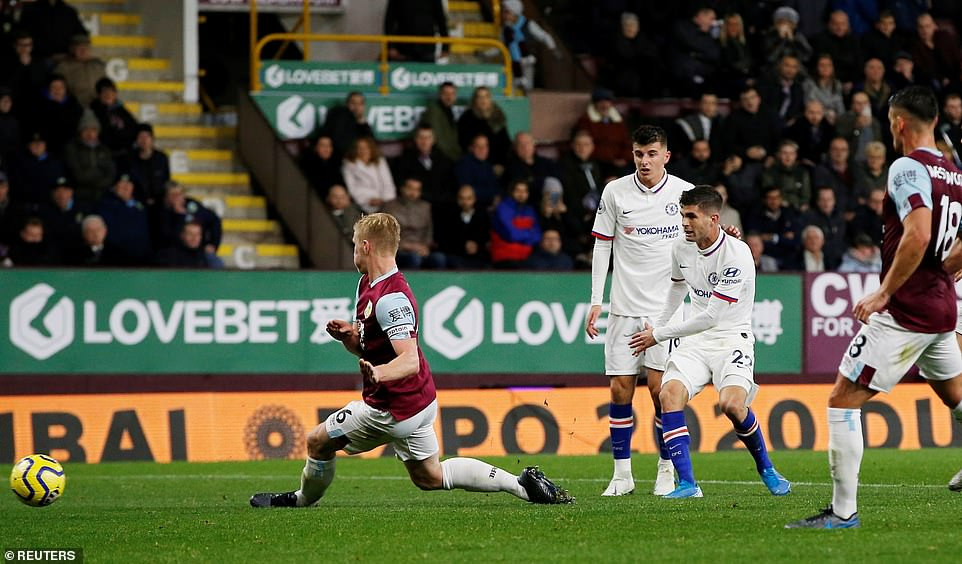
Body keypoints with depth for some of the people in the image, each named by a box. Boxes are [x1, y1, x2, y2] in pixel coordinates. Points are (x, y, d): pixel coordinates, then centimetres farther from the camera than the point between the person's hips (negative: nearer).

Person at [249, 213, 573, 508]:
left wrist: (378, 373, -51)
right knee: (430, 477, 18)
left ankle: (303, 499, 34)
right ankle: (522, 484, 12)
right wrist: (348, 335, -5)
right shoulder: (367, 285, 8)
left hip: (393, 408, -10)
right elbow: (367, 348, 17)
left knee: (318, 441, 6)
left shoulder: (390, 298, -25)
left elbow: (410, 360, -32)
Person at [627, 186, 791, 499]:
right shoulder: (681, 248, 2)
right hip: (696, 341, 5)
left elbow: (710, 317, -20)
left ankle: (766, 469, 0)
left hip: (732, 338, -5)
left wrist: (658, 335, -12)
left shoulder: (737, 255, -20)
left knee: (732, 403, -28)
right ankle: (687, 483, -22)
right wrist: (657, 325, 28)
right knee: (669, 394, -22)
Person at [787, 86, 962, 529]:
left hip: (904, 311, -9)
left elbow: (918, 235, -27)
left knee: (842, 400, -5)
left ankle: (843, 510, -7)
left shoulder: (907, 167, -14)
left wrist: (884, 293, -19)